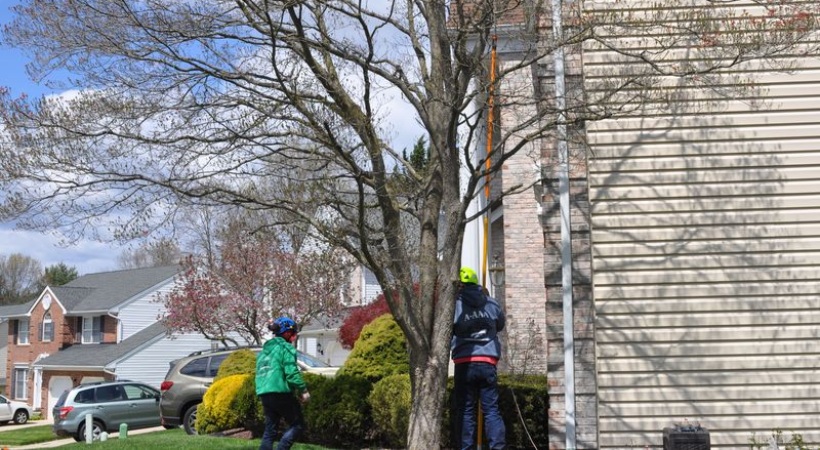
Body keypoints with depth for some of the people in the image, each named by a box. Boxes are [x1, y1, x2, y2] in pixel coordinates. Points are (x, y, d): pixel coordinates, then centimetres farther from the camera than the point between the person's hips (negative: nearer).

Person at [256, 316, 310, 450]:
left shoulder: (265, 349, 20)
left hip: (263, 394, 8)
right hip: (280, 393, -8)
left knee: (270, 429, 13)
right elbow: (291, 373, -16)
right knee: (297, 425, 3)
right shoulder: (286, 348, -5)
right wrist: (303, 390, -8)